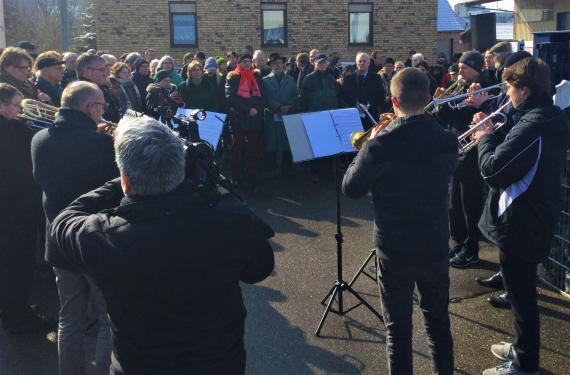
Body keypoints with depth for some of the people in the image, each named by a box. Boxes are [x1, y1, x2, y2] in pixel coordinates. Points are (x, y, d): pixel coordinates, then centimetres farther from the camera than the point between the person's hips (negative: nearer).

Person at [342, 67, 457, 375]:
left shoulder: (381, 144, -20)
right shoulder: (447, 141, -8)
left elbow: (350, 189, -8)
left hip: (395, 248, -4)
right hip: (436, 244, 4)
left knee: (398, 328, 10)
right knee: (438, 321, 21)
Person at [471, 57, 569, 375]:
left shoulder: (532, 127, -27)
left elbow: (492, 170, -25)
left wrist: (484, 138, -10)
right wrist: (495, 137, 1)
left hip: (521, 223, -10)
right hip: (535, 217, 10)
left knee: (521, 295, 5)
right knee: (522, 289, 24)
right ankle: (523, 347, 41)